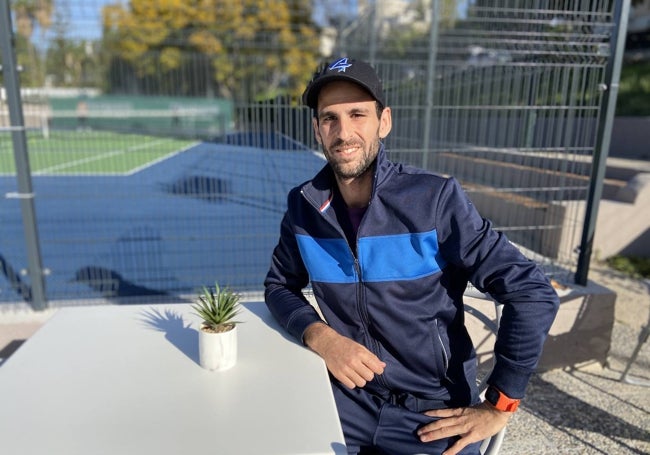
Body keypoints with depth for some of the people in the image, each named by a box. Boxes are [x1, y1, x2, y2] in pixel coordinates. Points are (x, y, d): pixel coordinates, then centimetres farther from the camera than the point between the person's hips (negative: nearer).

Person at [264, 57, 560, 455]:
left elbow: (533, 293, -16)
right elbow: (280, 285, 6)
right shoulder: (304, 205, -6)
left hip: (434, 410, -2)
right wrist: (320, 337, -14)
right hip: (348, 396, 3)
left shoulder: (435, 199, -18)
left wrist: (498, 406, -11)